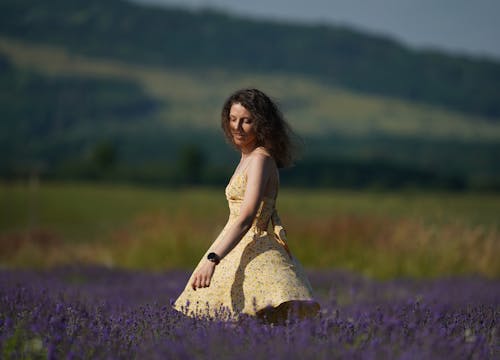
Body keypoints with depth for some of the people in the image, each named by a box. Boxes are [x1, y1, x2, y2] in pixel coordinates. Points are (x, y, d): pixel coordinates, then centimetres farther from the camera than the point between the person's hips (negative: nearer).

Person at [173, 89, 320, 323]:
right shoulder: (247, 158, 19)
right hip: (238, 253, 8)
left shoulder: (260, 160, -10)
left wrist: (212, 259, -30)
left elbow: (246, 218, -21)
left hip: (256, 253, -8)